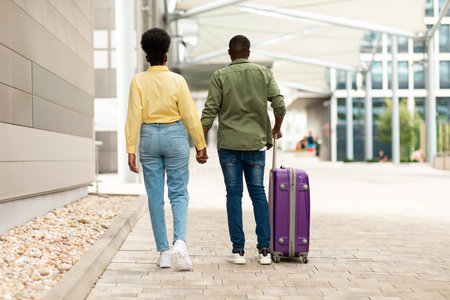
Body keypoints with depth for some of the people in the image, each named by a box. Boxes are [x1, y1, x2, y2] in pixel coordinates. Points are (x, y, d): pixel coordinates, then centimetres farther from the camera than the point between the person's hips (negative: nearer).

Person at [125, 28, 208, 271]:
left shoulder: (138, 81, -2)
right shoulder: (177, 80, -3)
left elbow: (134, 116, -6)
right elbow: (190, 115, -3)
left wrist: (131, 149, -5)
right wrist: (200, 145, 4)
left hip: (149, 136, 1)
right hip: (175, 135, -1)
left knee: (155, 196, 7)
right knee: (178, 193, 6)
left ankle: (163, 252, 10)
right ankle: (179, 241, -16)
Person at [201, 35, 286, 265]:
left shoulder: (220, 76, -1)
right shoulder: (263, 73, 4)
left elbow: (210, 111, -7)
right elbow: (279, 105, -2)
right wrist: (276, 129, 16)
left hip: (229, 144, -1)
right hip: (255, 143, 1)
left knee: (234, 194, 4)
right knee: (258, 193, 8)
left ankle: (238, 250, 4)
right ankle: (264, 249, 5)